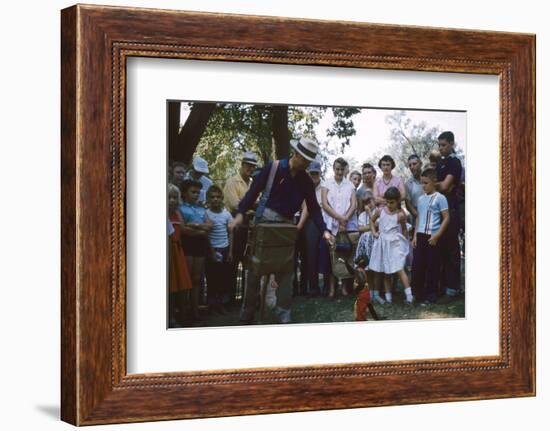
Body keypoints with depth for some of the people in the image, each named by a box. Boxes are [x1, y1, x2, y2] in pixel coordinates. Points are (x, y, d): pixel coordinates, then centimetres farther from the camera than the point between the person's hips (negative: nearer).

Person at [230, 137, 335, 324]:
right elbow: (254, 190, -9)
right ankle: (247, 313, 13)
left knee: (285, 270, 1)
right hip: (265, 220, -3)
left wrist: (324, 230, -10)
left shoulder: (306, 181, 3)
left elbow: (313, 207, 3)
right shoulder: (273, 168, -9)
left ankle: (284, 313, 6)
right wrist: (240, 213, -20)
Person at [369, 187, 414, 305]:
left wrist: (403, 241, 1)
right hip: (383, 243, 5)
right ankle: (388, 297, 18)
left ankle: (409, 295, -13)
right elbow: (372, 220, 18)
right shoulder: (380, 210, 1)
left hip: (395, 244, -5)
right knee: (385, 272, 10)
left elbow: (404, 229, 5)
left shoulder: (400, 214, -9)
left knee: (399, 269, -13)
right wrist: (374, 232, 7)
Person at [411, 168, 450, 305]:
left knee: (432, 266, 1)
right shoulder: (421, 199, 12)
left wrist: (437, 235, -14)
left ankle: (430, 295, 9)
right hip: (421, 236, 6)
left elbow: (446, 218, -9)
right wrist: (415, 235, 10)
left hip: (433, 237, -5)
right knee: (417, 264, 4)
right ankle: (417, 293, 14)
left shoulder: (440, 198, -7)